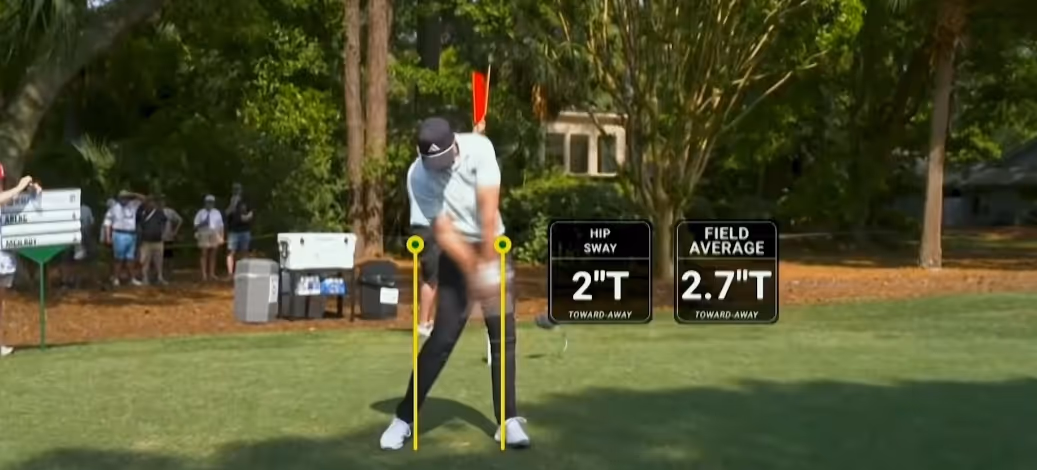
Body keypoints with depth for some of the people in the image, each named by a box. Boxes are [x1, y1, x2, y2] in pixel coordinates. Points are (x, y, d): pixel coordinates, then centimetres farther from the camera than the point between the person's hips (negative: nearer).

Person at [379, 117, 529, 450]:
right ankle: (404, 417, 3)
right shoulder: (419, 178, -19)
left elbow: (488, 210, -23)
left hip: (491, 248, 1)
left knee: (504, 335, -2)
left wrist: (489, 264, -25)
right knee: (443, 337, -8)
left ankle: (508, 420, 7)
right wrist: (474, 273, -27)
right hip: (456, 254, -1)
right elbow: (443, 232, -19)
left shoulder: (479, 148, -19)